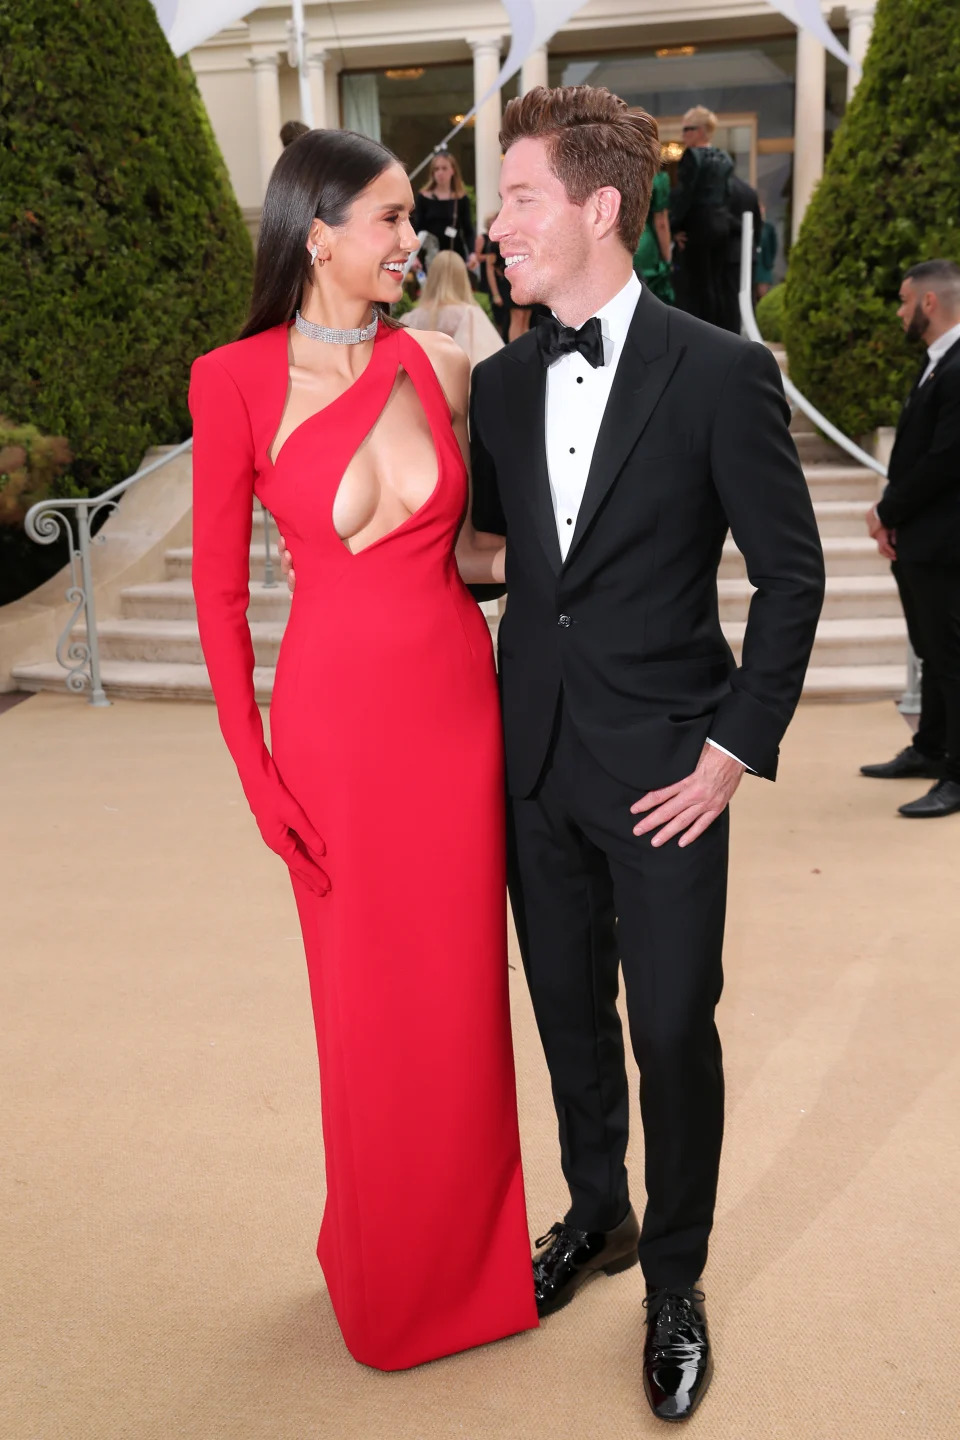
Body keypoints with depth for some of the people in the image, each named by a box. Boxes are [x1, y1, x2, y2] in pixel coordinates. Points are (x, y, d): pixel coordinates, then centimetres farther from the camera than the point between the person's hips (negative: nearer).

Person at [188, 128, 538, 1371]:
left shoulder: (438, 365, 3)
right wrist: (254, 770, -6)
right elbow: (219, 589, -4)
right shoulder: (236, 381, -6)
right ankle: (382, 1268, 37)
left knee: (463, 996, 13)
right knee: (366, 1011, 11)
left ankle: (470, 1255, 38)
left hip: (459, 708, 3)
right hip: (335, 721, -3)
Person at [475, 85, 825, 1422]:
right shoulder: (502, 381, 5)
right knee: (569, 1011, 17)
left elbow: (792, 575, -6)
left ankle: (675, 1281, 28)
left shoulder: (722, 374, -10)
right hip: (535, 757, 5)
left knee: (673, 1029, 5)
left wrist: (736, 748, -10)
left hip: (664, 765, -4)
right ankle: (596, 1213, 41)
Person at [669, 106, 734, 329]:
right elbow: (728, 194, 12)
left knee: (697, 282, -4)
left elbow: (683, 194, -15)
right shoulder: (724, 158, 12)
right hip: (721, 225, 8)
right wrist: (724, 218, 14)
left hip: (698, 225, -8)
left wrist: (675, 226, -11)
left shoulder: (692, 155, -11)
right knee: (717, 281, 10)